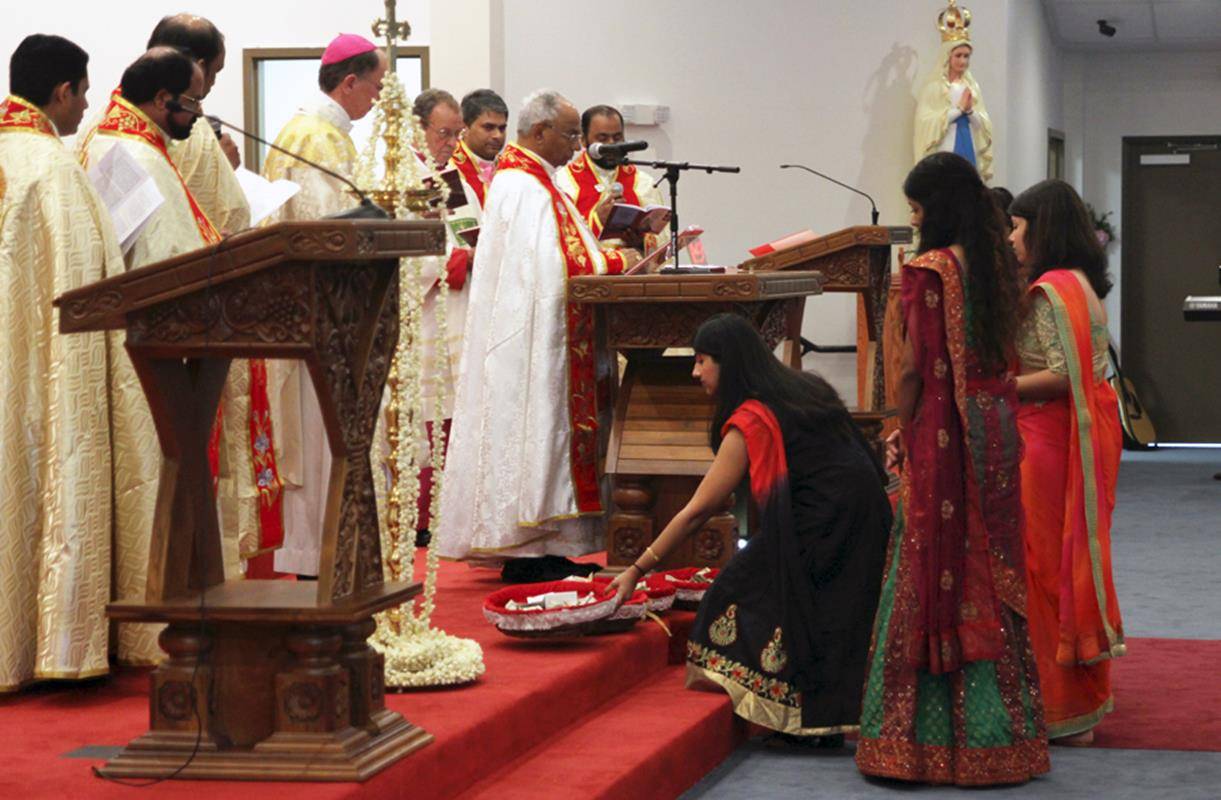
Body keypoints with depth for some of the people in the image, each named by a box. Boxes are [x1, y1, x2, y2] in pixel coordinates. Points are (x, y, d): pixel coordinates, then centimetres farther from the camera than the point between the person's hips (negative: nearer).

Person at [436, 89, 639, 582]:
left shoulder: (536, 181, 18)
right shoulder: (522, 186, -15)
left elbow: (563, 254, 19)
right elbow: (550, 269, -21)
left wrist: (612, 259, 5)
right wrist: (616, 263, -11)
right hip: (527, 335, -11)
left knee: (546, 428, 10)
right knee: (529, 426, -8)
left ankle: (541, 549, 12)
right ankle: (524, 554, -5)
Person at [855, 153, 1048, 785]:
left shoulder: (930, 270, -13)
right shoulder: (995, 265, 8)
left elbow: (916, 369, -14)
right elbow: (997, 358, 13)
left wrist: (902, 435, 1)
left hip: (944, 436, -7)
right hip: (996, 428, 7)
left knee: (931, 574, -1)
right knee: (990, 574, 12)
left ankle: (929, 733, 4)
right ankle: (1000, 727, 18)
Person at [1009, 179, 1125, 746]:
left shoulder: (1049, 290, -16)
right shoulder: (1083, 283, 14)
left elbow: (1063, 375, -22)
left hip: (1048, 438, -10)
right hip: (1084, 437, 10)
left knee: (1046, 568, -3)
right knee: (1075, 560, 15)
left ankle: (1060, 713, 3)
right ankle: (1084, 699, 23)